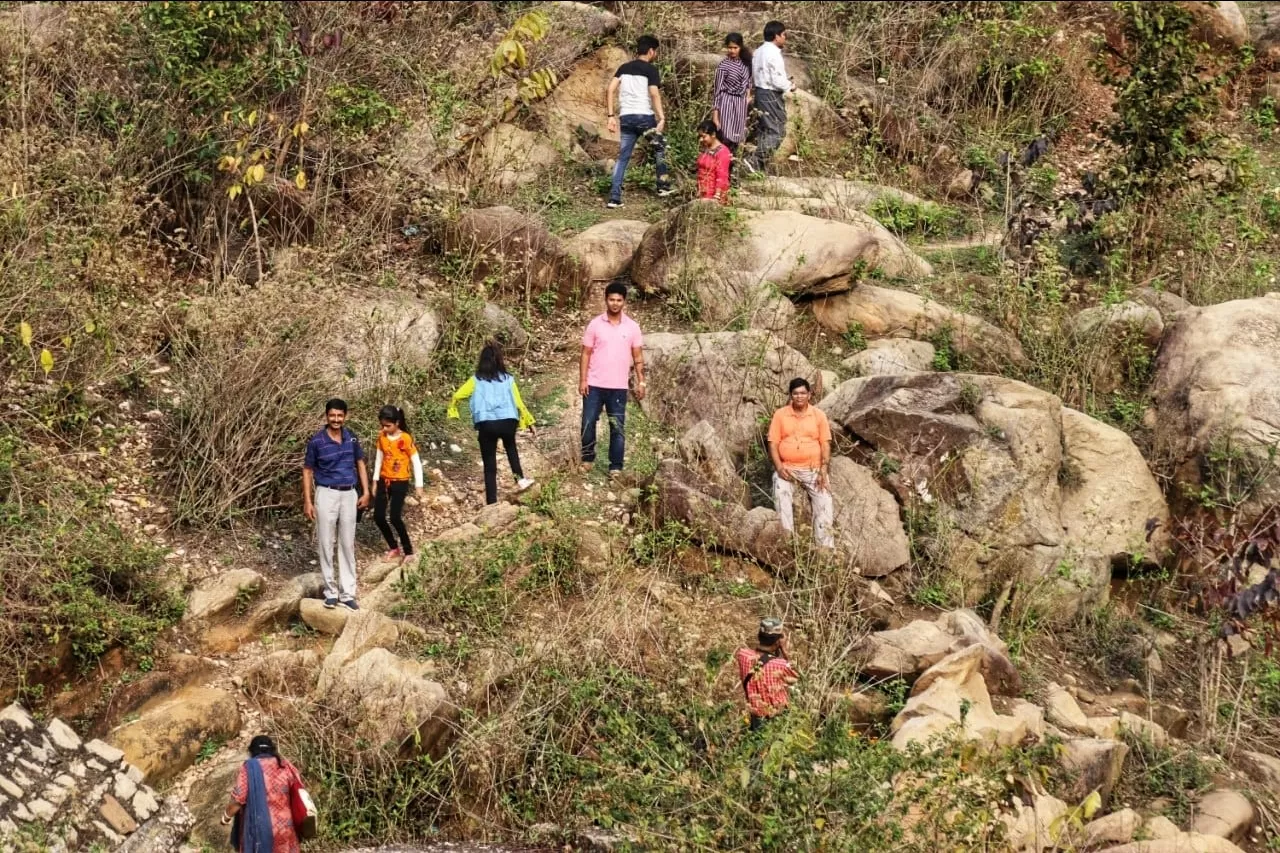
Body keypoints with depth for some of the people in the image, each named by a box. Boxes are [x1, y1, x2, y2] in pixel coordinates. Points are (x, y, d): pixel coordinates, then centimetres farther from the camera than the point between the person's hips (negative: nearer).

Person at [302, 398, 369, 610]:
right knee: (326, 544, 1)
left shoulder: (352, 438, 1)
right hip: (327, 494, -3)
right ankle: (331, 591, 11)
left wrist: (366, 492, 5)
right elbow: (307, 471, -2)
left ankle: (347, 593, 12)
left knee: (347, 545, 7)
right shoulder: (316, 441, -9)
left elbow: (360, 464, 13)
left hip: (349, 494, 3)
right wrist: (307, 501, -7)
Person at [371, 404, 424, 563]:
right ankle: (394, 548, 20)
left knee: (395, 518, -11)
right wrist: (375, 481, 13)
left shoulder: (405, 439, -15)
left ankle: (408, 551, 5)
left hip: (400, 483, -6)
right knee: (378, 517, 2)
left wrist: (418, 486, -12)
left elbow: (416, 462, -11)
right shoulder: (382, 437, 2)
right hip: (384, 481, 6)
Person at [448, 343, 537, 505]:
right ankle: (520, 478, 21)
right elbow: (518, 403, 8)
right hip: (507, 421, 1)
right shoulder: (507, 379, 7)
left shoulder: (477, 380, 7)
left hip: (486, 424, -1)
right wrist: (529, 422, 18)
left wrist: (452, 411, 22)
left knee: (490, 465, 8)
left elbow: (457, 396, 2)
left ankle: (492, 503, 8)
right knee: (510, 447, 34)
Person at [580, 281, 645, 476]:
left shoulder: (632, 327, 1)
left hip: (619, 387, 0)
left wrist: (641, 382, 0)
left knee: (617, 428, 3)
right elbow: (586, 354, 0)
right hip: (594, 385, 0)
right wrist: (582, 380, -6)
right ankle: (588, 458, 22)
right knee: (588, 423, 2)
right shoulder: (595, 324, -2)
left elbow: (637, 357, 6)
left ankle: (615, 467, 9)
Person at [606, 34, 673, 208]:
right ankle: (663, 186, 20)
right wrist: (661, 118, -15)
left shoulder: (624, 67, 14)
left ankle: (614, 197, 0)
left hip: (626, 117, 4)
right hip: (644, 116, -4)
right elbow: (654, 94, -14)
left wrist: (611, 116, 7)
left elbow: (610, 91, 6)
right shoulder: (651, 69, -2)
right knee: (659, 148, 19)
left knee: (623, 157, 7)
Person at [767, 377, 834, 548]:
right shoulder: (780, 414, 3)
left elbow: (825, 444, 2)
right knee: (781, 493, -27)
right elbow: (773, 443, 1)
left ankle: (825, 546, -15)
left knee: (824, 500, -18)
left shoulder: (819, 415, 5)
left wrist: (823, 470, -10)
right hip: (787, 468, 0)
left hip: (813, 469, 1)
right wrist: (779, 467, -13)